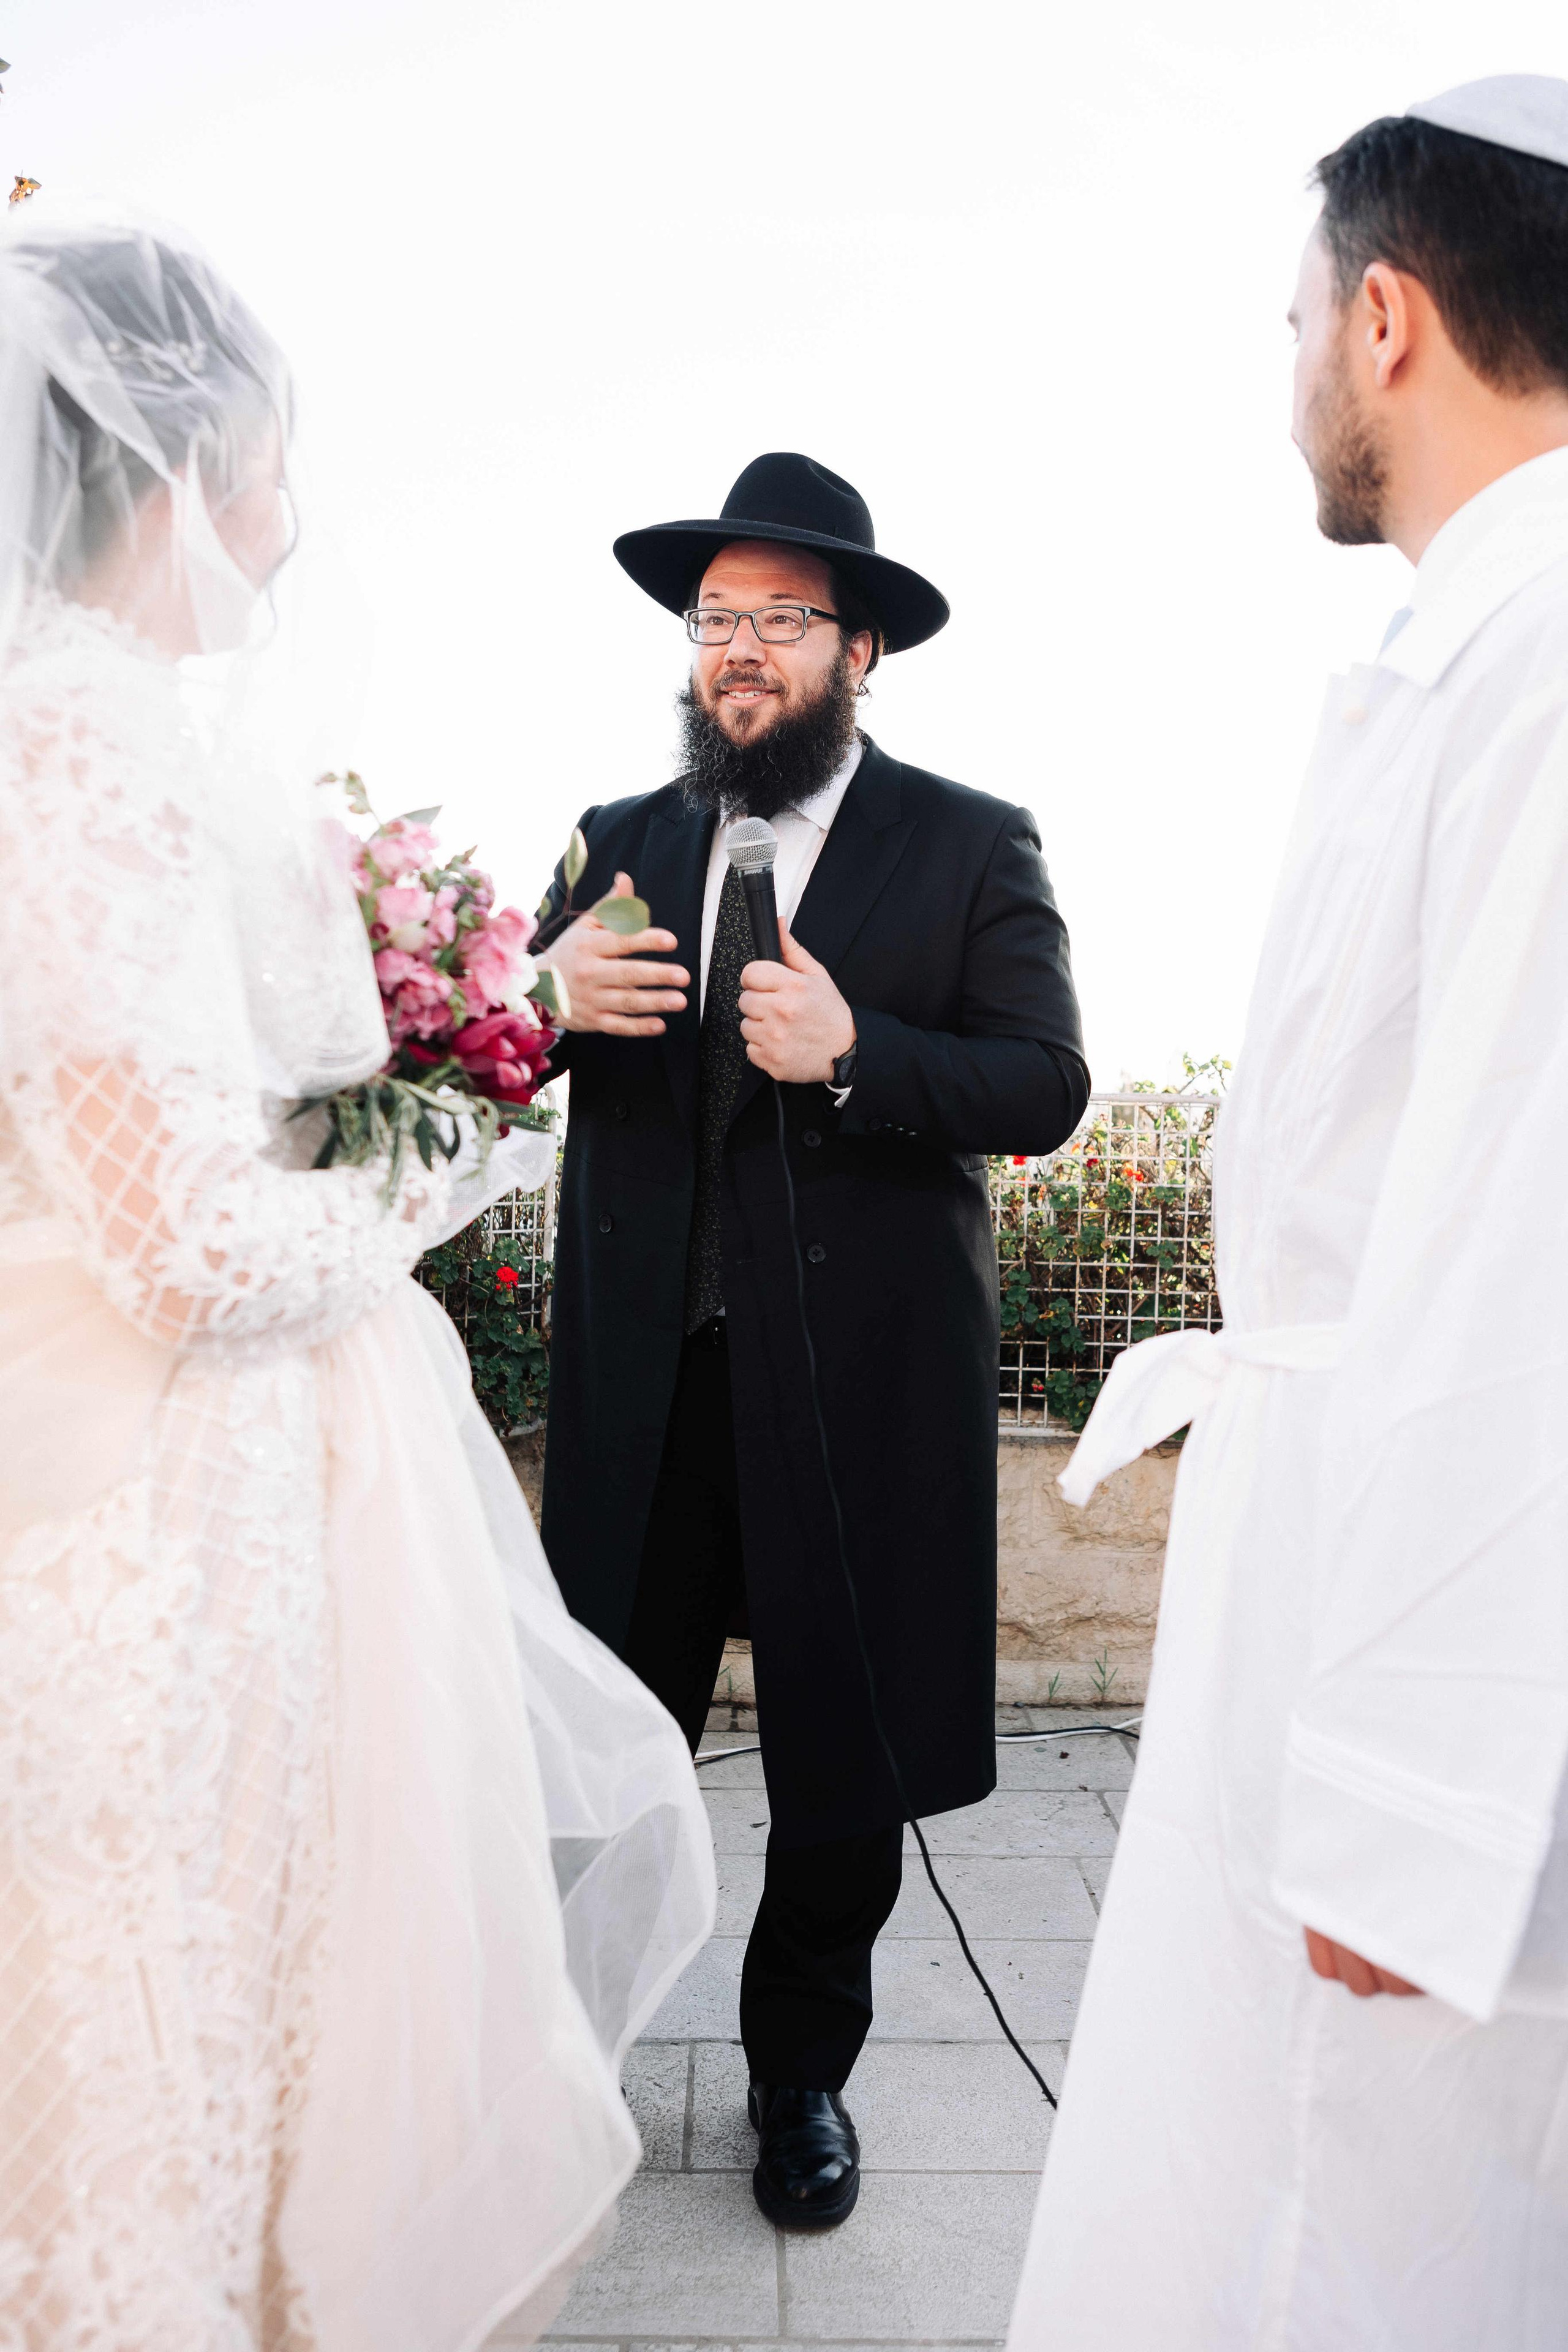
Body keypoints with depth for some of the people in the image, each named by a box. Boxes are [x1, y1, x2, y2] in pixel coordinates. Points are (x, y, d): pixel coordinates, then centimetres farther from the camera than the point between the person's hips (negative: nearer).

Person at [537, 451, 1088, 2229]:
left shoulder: (974, 848, 2)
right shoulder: (622, 845, 12)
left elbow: (1047, 1086, -6)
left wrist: (855, 1055, -22)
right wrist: (551, 996, -11)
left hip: (861, 1373, -2)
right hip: (643, 1370, 3)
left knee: (847, 1756, 10)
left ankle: (803, 2065, 34)